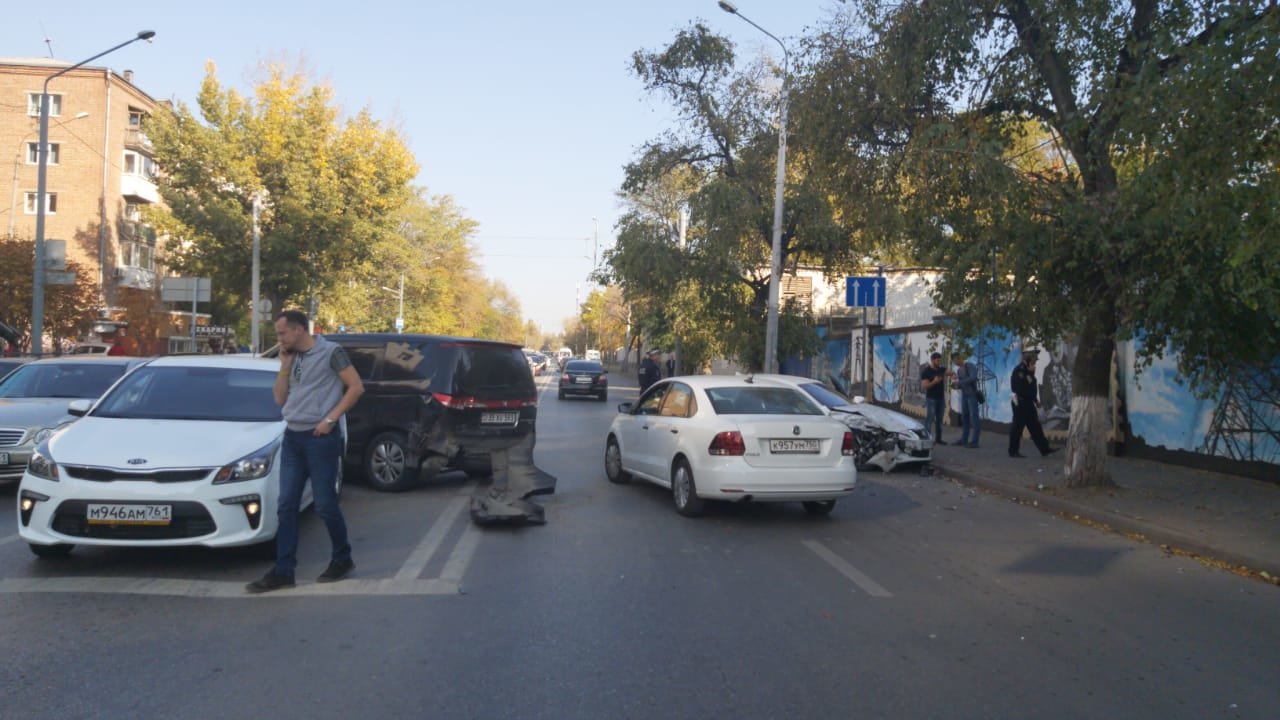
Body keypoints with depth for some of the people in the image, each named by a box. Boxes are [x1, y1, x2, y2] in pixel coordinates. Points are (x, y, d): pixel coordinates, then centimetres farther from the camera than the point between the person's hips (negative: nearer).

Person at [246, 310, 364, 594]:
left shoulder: (331, 352, -6)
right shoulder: (293, 358, 14)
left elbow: (356, 387, -10)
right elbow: (279, 399, 14)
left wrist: (331, 419, -15)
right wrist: (285, 366, 3)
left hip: (320, 438, -7)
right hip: (292, 437, 7)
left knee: (325, 504, -1)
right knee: (286, 505, 3)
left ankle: (342, 559, 18)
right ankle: (283, 571, 8)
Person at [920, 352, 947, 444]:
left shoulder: (941, 369, 8)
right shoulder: (926, 371, -10)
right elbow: (924, 386, -17)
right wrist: (934, 382, -30)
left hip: (941, 398, 6)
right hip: (931, 399, -6)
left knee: (939, 419, 8)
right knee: (930, 419, -9)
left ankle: (938, 439, 13)